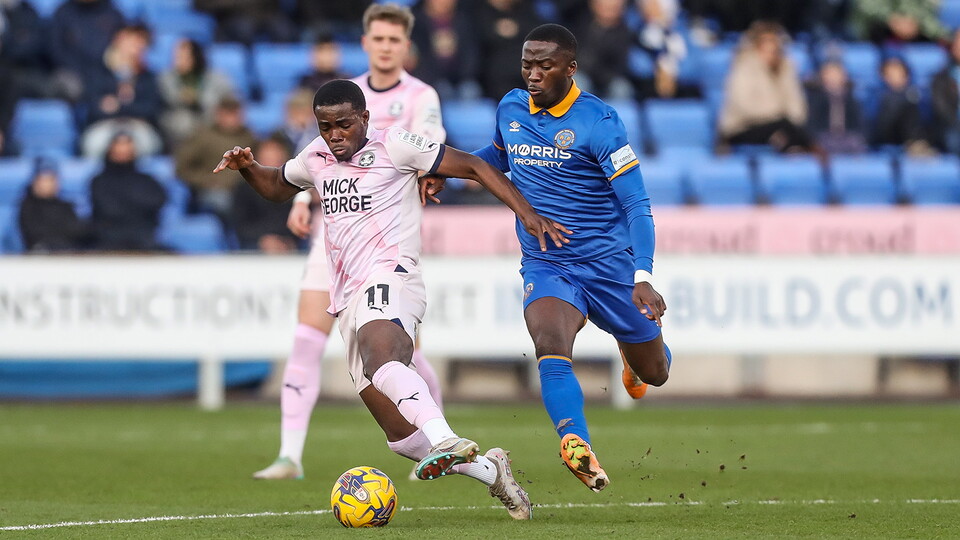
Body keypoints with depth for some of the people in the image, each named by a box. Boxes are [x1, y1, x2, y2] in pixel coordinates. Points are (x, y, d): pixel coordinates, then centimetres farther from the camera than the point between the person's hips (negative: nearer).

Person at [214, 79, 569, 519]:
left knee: (379, 359, -41)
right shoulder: (316, 158, 18)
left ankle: (448, 443, -60)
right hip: (349, 300, 7)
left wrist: (526, 213, -6)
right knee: (402, 437, 2)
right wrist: (247, 167, 17)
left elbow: (473, 167, 1)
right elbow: (276, 186, 39)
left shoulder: (393, 146, -1)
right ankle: (490, 470, 18)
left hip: (389, 280, -7)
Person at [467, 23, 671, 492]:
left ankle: (632, 351, 52)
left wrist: (642, 277, -29)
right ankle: (578, 449, -45)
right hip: (544, 266, 2)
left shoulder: (597, 121, -15)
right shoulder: (510, 109, 2)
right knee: (551, 348, -30)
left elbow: (637, 204, -17)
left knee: (654, 374, 15)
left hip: (609, 262, -2)